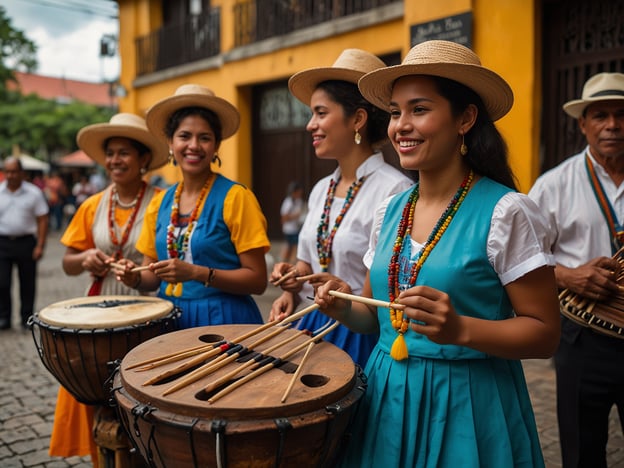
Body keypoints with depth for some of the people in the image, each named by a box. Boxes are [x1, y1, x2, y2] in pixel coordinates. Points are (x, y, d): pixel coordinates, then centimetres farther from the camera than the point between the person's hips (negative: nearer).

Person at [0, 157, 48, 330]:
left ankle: (27, 318, 19)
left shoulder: (34, 193, -2)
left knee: (27, 283, 7)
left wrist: (40, 246, -9)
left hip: (26, 243, -1)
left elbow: (42, 220, -2)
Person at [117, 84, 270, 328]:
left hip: (223, 319, -5)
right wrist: (136, 278, -9)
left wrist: (196, 273, -23)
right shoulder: (159, 203, 6)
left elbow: (257, 280, -13)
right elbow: (154, 276, 12)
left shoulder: (235, 197, -11)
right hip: (169, 317, 5)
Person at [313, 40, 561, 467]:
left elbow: (544, 332, -11)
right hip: (387, 398, 6)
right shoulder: (389, 210, 3)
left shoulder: (505, 212, -15)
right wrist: (346, 308, -8)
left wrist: (460, 329, -26)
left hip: (469, 407, -5)